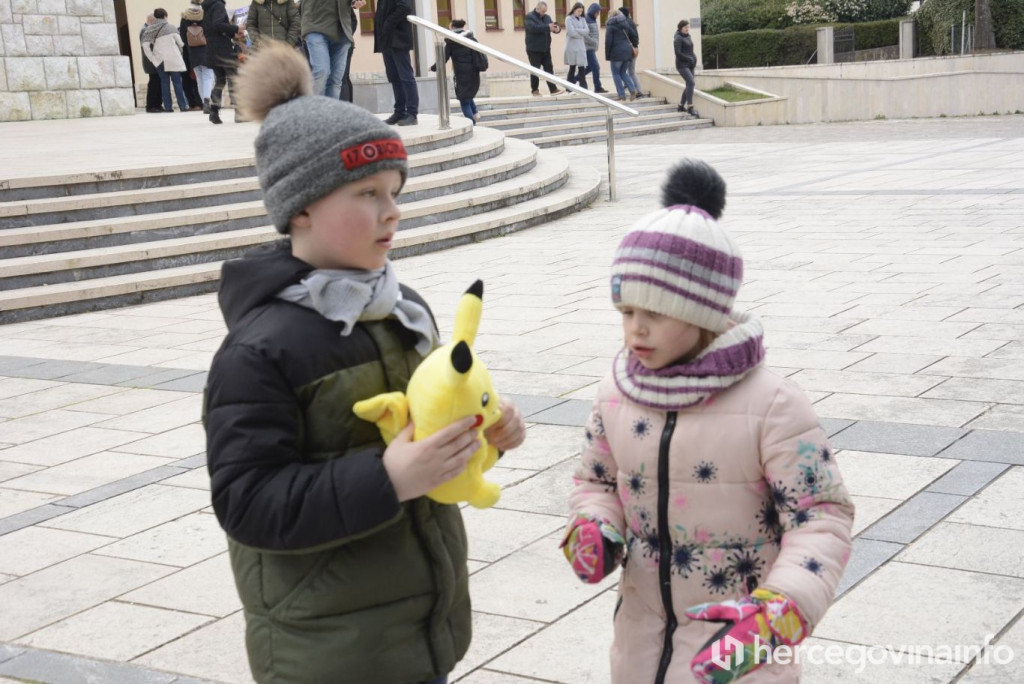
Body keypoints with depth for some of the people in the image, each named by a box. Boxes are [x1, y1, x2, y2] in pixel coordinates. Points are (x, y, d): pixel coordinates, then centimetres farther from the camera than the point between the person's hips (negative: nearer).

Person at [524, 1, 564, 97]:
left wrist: (557, 28, -14)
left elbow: (552, 27, 13)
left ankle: (553, 89, 3)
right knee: (535, 70, -2)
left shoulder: (547, 17, 13)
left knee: (549, 69, 3)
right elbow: (533, 28, -25)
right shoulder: (530, 17, -8)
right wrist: (547, 27, -31)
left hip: (545, 49, 6)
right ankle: (534, 90, 7)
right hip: (534, 49, -6)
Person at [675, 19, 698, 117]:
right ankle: (690, 107, -21)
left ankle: (681, 106, 19)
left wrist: (694, 57, 8)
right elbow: (678, 53, -16)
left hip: (690, 65, 9)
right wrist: (690, 59, -15)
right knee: (691, 82, -21)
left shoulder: (688, 36, 15)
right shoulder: (678, 38, -10)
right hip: (682, 65, -9)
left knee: (690, 84, 8)